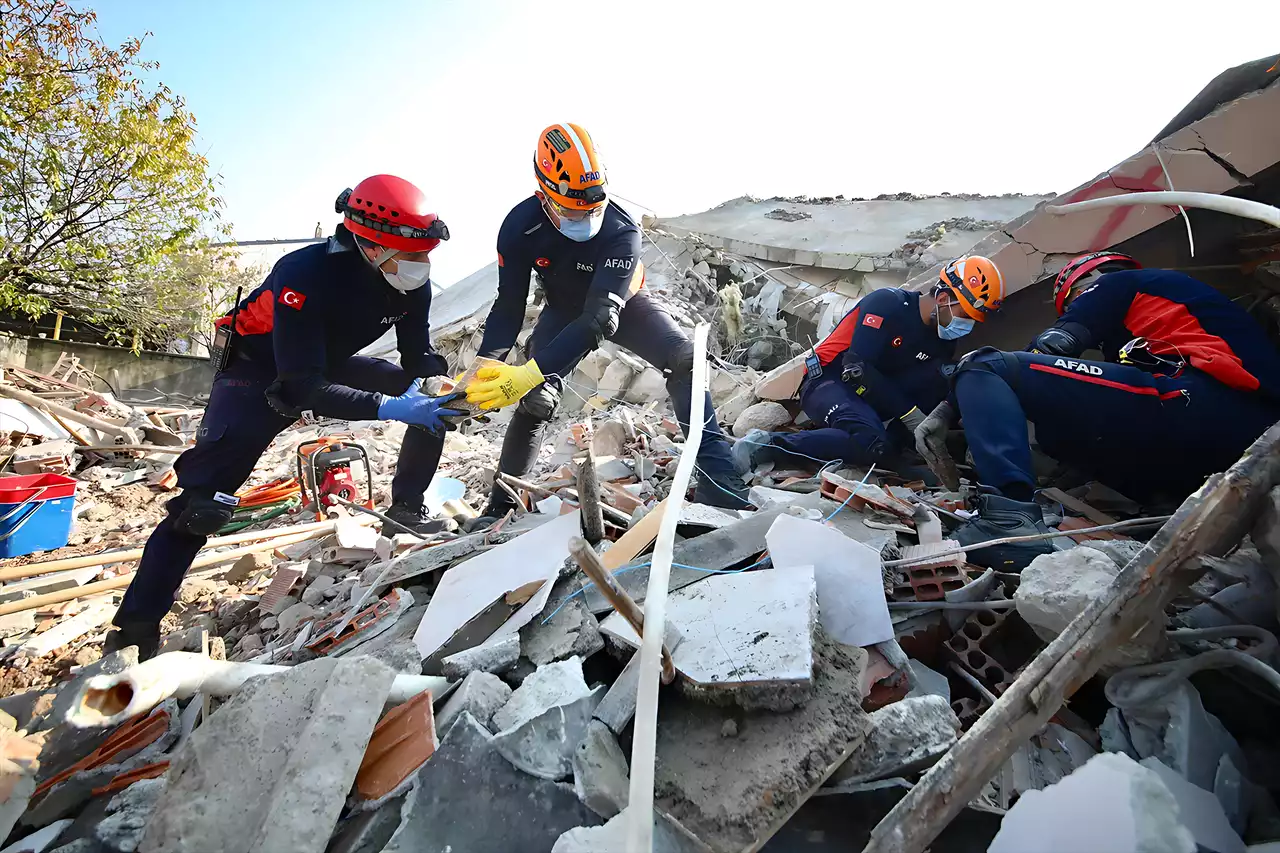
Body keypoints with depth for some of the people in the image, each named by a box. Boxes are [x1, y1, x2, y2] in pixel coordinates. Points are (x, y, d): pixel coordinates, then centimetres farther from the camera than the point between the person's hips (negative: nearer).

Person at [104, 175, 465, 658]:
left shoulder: (412, 283, -19)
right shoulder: (306, 274, -37)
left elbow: (418, 357, -8)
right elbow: (301, 389, -39)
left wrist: (438, 381, -30)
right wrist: (388, 407, -47)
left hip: (331, 364, 6)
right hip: (262, 372, -6)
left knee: (431, 401, -7)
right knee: (205, 497, -18)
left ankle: (406, 507, 10)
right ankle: (136, 629, -3)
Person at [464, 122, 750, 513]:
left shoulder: (621, 231, -35)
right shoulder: (519, 228, -26)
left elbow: (600, 317, -44)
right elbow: (509, 308, -20)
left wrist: (531, 372, -53)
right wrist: (483, 369, -37)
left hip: (622, 306, -1)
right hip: (565, 312, 2)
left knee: (683, 357, -27)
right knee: (535, 402, -13)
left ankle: (714, 470, -24)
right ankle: (500, 505, 4)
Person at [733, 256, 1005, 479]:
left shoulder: (943, 337, 10)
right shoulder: (888, 303, -13)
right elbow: (857, 367, -22)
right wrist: (909, 412, -19)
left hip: (872, 398, 7)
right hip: (828, 381, -7)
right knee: (872, 445, -34)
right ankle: (766, 445, -29)